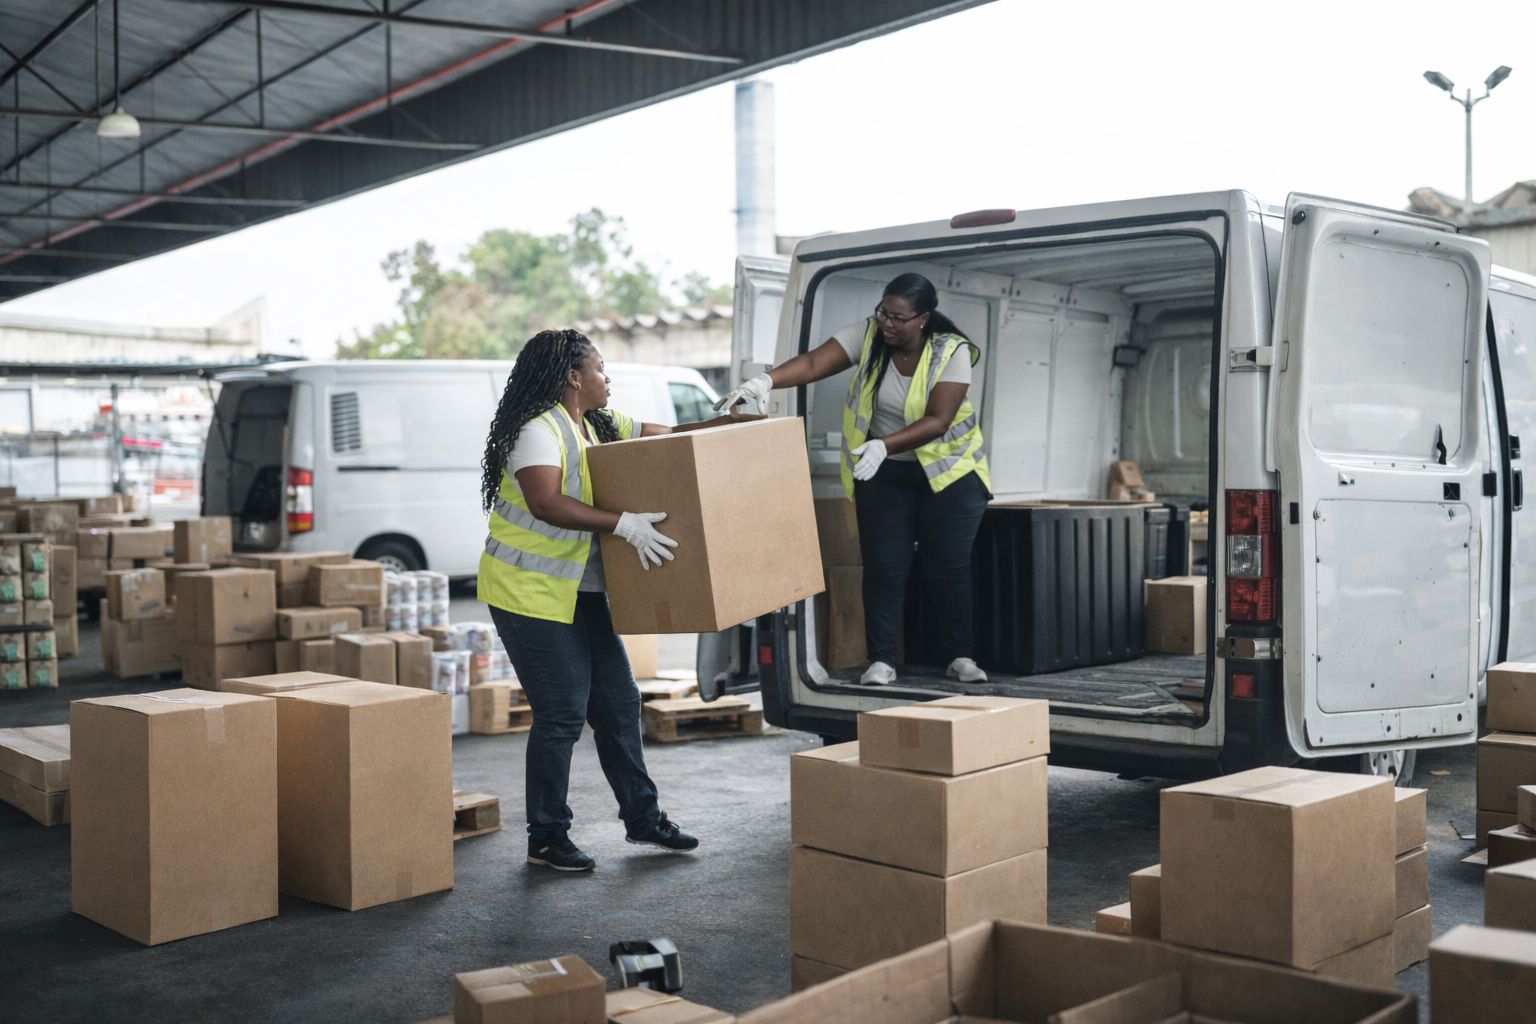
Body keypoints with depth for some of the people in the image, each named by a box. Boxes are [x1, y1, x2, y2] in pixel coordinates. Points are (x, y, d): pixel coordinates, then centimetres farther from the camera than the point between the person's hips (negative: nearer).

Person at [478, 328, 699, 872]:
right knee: (562, 714, -7)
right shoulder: (539, 430, -20)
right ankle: (546, 838, 8)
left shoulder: (600, 424, 9)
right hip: (529, 593, -9)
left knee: (618, 702, 12)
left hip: (581, 592, 9)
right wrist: (624, 524, -37)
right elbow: (546, 503, -34)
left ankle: (643, 817, 24)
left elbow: (661, 435, 19)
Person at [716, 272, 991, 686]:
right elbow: (814, 362, -22)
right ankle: (881, 660, 0)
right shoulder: (868, 334, -11)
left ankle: (960, 656, 13)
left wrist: (883, 445, -39)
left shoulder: (952, 352, -18)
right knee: (884, 566, -4)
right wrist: (767, 380, -41)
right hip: (883, 473, 2)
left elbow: (938, 420, -26)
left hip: (948, 472, -2)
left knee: (948, 566, 0)